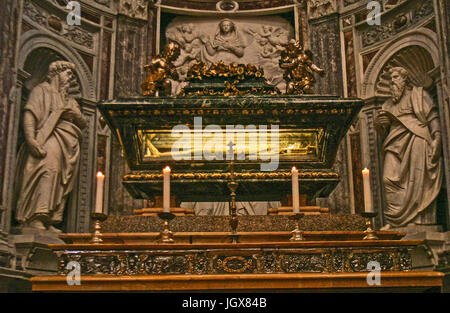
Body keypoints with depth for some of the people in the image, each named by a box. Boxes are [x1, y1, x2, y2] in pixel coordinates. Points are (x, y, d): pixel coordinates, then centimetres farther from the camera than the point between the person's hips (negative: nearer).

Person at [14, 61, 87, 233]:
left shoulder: (70, 100, 33)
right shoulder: (42, 90, 12)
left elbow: (83, 124, 26)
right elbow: (29, 113, -3)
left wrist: (75, 115, 2)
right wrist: (30, 138, -20)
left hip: (68, 144, 7)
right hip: (49, 138, -7)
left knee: (63, 182, -7)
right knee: (49, 168, -29)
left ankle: (49, 222, -11)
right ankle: (35, 218, -36)